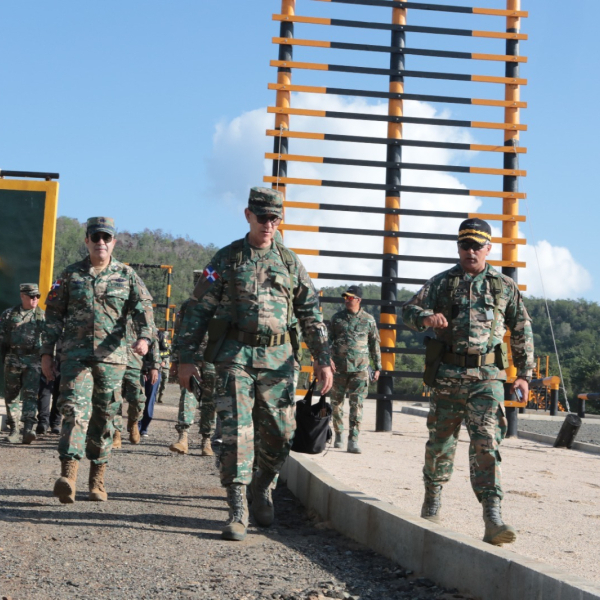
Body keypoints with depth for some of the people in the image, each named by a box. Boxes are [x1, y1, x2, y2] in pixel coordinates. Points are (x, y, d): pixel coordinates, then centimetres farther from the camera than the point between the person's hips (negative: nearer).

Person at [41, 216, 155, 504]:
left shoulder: (127, 275, 8)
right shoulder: (71, 274, 8)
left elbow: (143, 308, 1)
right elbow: (54, 314, 10)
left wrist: (144, 336, -18)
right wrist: (46, 352, 5)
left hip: (112, 357, 1)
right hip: (76, 355, -1)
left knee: (104, 417, 6)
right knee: (73, 409, -16)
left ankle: (97, 480, 16)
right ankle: (68, 475, -25)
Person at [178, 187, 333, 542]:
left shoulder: (290, 263, 10)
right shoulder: (226, 259, 5)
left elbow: (312, 314, 12)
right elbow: (199, 310, 4)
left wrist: (323, 359, 4)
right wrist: (187, 358, -2)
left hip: (278, 359, 2)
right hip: (235, 356, -2)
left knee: (281, 434, 5)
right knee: (237, 431, -9)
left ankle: (263, 489, 31)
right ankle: (238, 512, -5)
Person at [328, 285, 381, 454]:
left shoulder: (368, 320, 6)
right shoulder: (337, 318, 8)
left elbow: (374, 344, 12)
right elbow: (328, 339, 8)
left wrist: (378, 367, 11)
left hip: (359, 369, -2)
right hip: (338, 368, 2)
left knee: (357, 404, -9)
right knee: (336, 403, 8)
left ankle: (353, 441, -9)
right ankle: (339, 435, 25)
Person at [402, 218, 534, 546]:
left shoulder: (505, 287, 10)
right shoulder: (441, 282, 10)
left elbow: (522, 332, 15)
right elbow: (408, 310, 4)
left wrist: (524, 373, 9)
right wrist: (426, 317, -19)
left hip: (487, 376, -1)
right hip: (447, 374, 1)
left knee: (487, 441, -13)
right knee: (440, 439, 10)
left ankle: (493, 518, -18)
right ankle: (433, 498, 31)